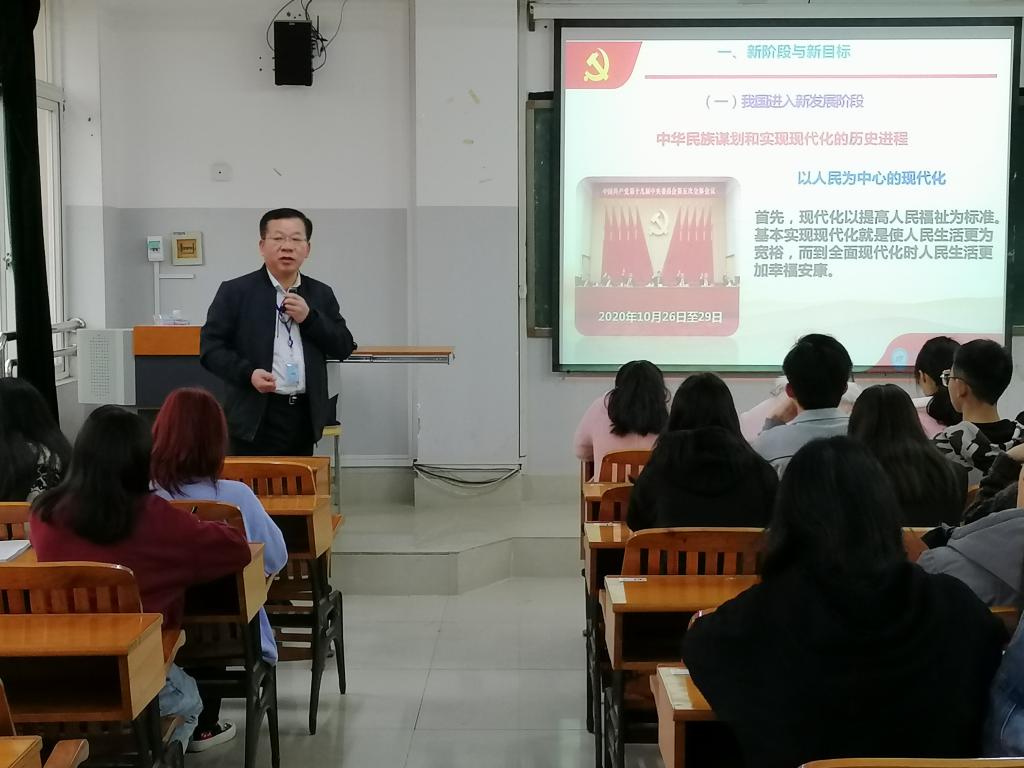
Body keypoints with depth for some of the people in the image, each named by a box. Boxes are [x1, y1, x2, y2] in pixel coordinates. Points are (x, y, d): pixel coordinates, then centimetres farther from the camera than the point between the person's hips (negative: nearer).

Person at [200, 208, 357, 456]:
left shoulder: (321, 294, 11)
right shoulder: (235, 291, 0)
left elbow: (344, 348, 8)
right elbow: (210, 346, -3)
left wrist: (309, 317, -6)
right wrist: (247, 373, -19)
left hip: (305, 416, 4)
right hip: (256, 416, -4)